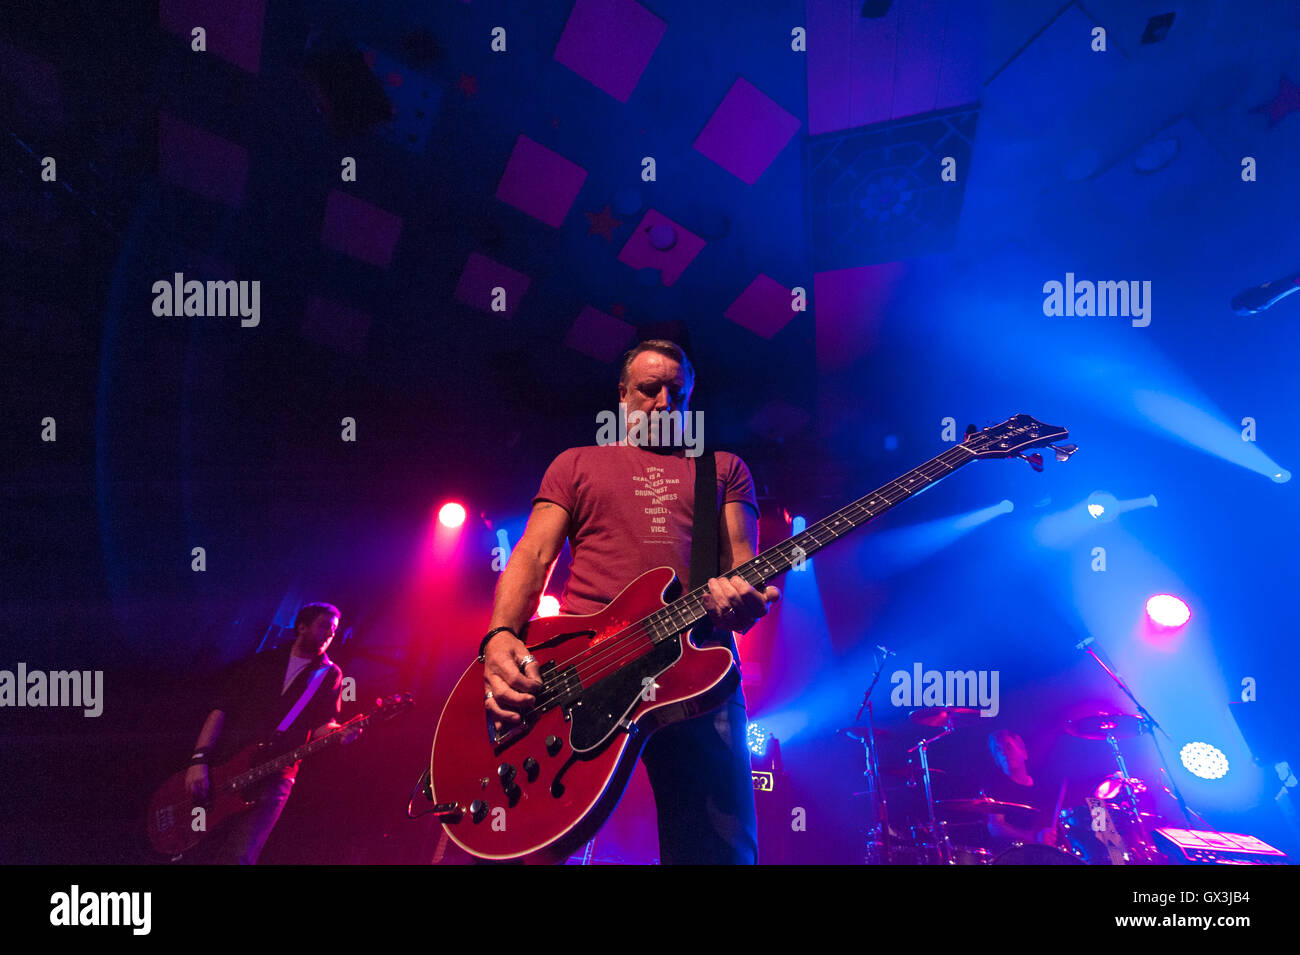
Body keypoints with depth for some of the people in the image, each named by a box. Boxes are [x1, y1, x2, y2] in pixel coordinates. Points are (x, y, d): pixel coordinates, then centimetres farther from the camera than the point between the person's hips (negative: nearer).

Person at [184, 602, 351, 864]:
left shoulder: (328, 673, 11)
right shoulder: (262, 662, 13)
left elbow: (321, 725, 4)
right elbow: (221, 708, 7)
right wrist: (199, 759, -6)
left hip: (273, 776, -2)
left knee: (238, 857, -17)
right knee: (207, 855, 5)